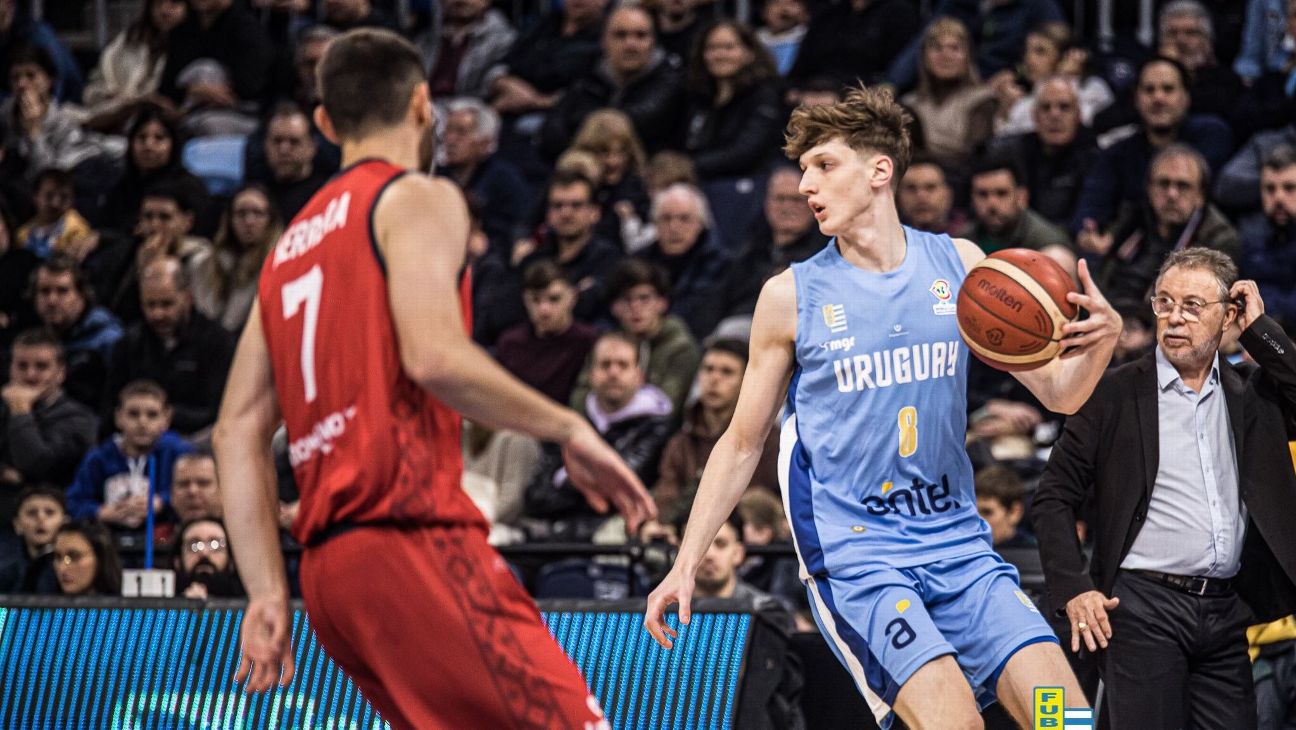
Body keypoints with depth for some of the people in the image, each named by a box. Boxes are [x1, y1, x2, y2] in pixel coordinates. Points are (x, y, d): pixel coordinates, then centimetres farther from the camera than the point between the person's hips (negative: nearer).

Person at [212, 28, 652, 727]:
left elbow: (237, 431, 19)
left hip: (329, 563, 8)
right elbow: (435, 356, -17)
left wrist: (269, 593, 16)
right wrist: (569, 430, -6)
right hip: (409, 535, -8)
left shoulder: (290, 246, 24)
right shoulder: (419, 199, 1)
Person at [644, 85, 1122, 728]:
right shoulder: (791, 296, 1)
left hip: (958, 546, 3)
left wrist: (1100, 343, -13)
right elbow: (742, 444, 8)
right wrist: (687, 564, 2)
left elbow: (1058, 393, 9)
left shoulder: (959, 265, 6)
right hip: (851, 552, -3)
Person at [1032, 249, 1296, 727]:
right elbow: (1053, 497, 2)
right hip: (1144, 608, -4)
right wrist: (1072, 590, -8)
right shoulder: (1116, 393, 3)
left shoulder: (1252, 393, 13)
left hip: (1226, 613, 4)